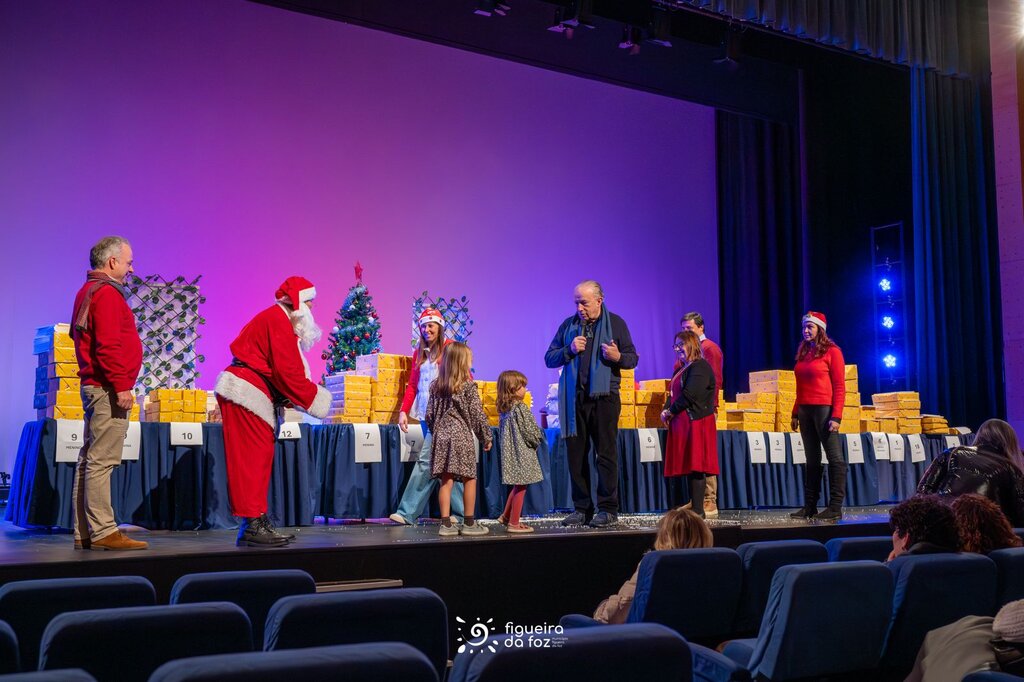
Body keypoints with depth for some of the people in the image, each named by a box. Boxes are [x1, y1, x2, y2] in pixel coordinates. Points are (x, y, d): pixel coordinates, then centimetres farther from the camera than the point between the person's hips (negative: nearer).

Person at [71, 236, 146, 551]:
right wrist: (121, 386, -21)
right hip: (108, 388, -11)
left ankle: (84, 533, 16)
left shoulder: (88, 291, 20)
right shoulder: (107, 293, -12)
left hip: (94, 386, 11)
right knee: (102, 460, -9)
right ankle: (103, 532, -7)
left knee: (89, 460, 11)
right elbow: (109, 345, -22)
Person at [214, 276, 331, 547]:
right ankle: (254, 525, -9)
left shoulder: (279, 321, 20)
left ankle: (257, 523, 13)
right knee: (252, 459, -10)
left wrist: (291, 399, 6)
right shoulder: (278, 321, -12)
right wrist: (313, 398, -7)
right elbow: (287, 372, -18)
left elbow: (283, 370, 16)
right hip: (246, 393, -11)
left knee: (259, 459, 10)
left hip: (254, 395, 11)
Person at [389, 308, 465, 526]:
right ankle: (460, 512, 13)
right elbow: (412, 385, 14)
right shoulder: (419, 353, 18)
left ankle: (407, 513, -9)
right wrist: (404, 411, 3)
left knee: (425, 460, -11)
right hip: (426, 415, 7)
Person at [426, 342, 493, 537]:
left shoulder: (436, 386, 7)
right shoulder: (468, 386, -8)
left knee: (446, 481, 6)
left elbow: (429, 415, 9)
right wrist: (486, 437, 4)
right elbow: (477, 415, -7)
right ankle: (469, 523, 10)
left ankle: (446, 524, 5)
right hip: (462, 436, -5)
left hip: (441, 436, 5)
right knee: (469, 479, 6)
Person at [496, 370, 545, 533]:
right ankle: (514, 523, 3)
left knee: (517, 486, 21)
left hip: (510, 452, 9)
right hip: (522, 453, -9)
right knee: (521, 488, -1)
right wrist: (537, 441, 4)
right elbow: (530, 431, -15)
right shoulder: (521, 408, -15)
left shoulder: (504, 410, 9)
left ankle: (505, 516, 27)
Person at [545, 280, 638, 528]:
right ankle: (582, 508, 13)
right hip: (574, 398, 3)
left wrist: (618, 357, -16)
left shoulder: (615, 324, 5)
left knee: (606, 453, -2)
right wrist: (570, 350, -7)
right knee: (576, 454, 4)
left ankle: (608, 509, 5)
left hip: (604, 396, -3)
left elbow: (633, 359, 6)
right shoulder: (568, 325, 12)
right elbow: (549, 359, 11)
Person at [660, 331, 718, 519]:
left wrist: (671, 412, -9)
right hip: (682, 424, 9)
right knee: (689, 467, 7)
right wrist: (666, 410, 2)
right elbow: (674, 394, 21)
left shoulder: (700, 367, -9)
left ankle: (698, 510, -8)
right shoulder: (682, 368, 21)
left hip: (696, 423, -9)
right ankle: (692, 505, 9)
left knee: (696, 466, -9)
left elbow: (690, 395, -18)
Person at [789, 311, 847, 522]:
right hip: (805, 410, 7)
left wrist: (836, 416, -15)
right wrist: (795, 413, 14)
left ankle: (836, 507, -2)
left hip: (824, 409, -7)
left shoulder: (831, 351, -4)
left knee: (835, 457, -4)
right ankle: (810, 506, 13)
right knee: (812, 459, 10)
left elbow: (839, 386, -8)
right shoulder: (803, 352, 14)